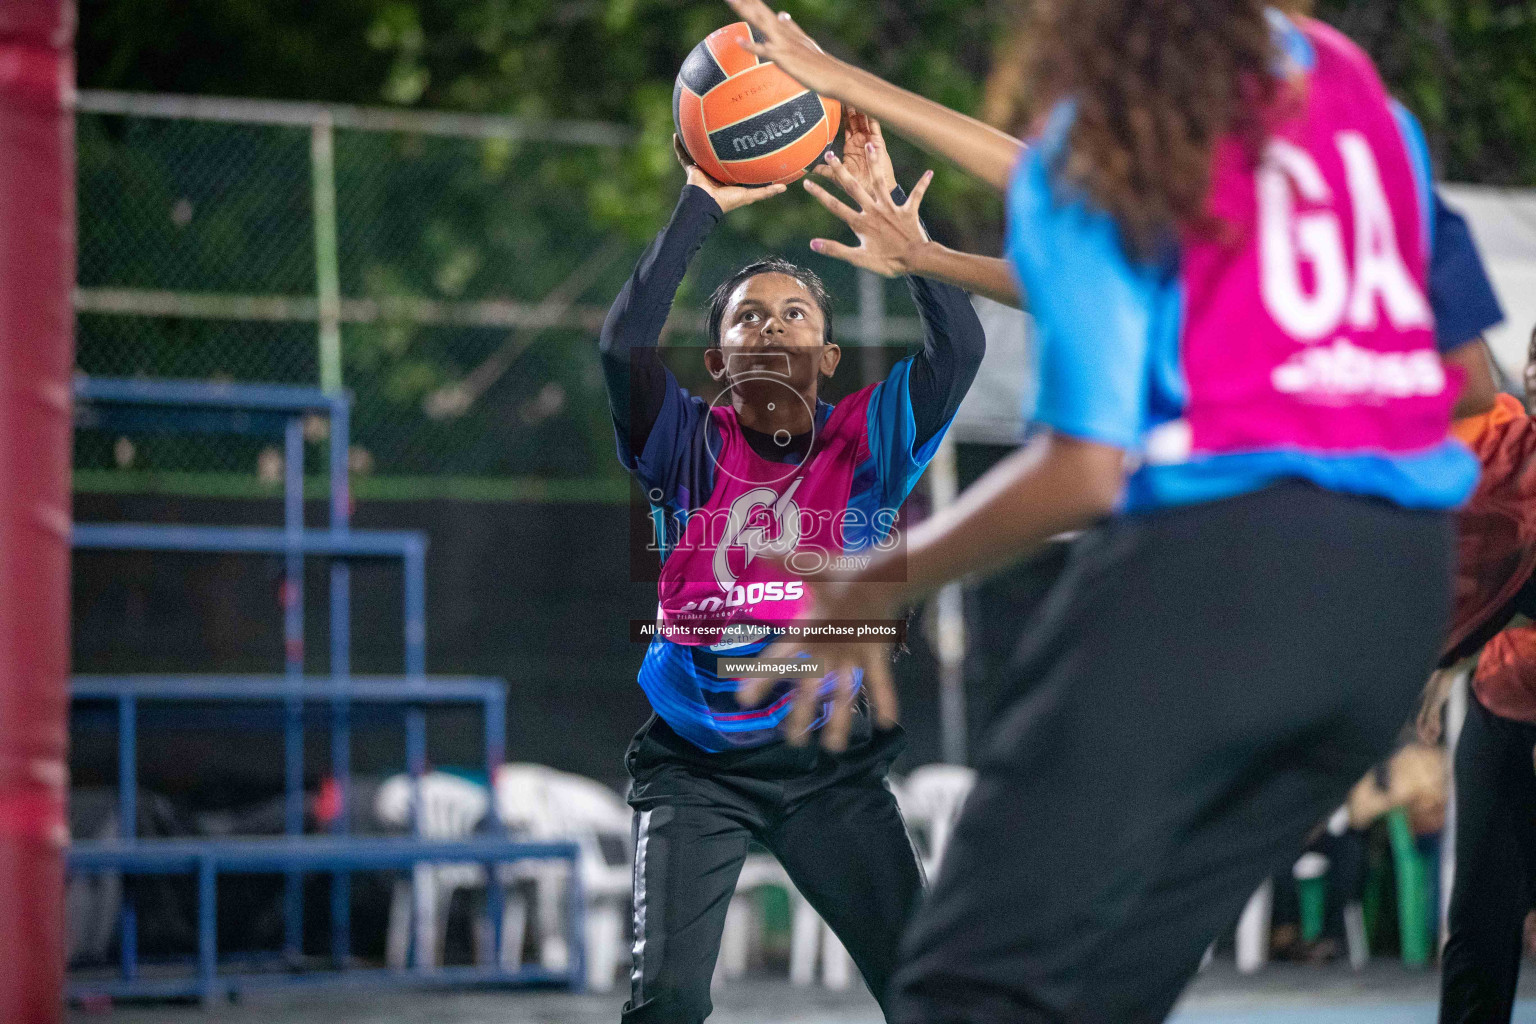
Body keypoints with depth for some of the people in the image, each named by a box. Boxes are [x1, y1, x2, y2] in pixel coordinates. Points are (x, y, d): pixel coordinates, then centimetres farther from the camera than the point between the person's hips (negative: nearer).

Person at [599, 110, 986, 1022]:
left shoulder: (867, 443, 1)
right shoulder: (689, 447, -1)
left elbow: (960, 345, -13)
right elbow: (624, 343, -19)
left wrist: (891, 203, -13)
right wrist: (701, 208, -15)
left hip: (831, 763, 1)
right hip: (697, 765, -1)